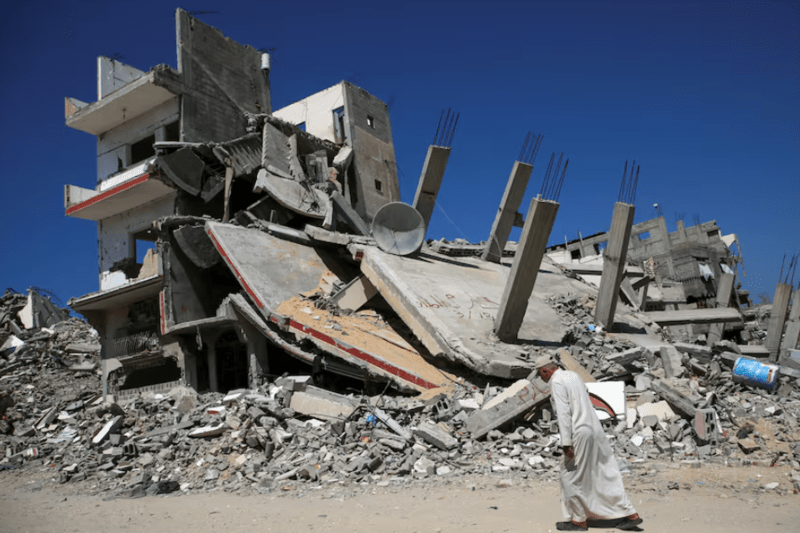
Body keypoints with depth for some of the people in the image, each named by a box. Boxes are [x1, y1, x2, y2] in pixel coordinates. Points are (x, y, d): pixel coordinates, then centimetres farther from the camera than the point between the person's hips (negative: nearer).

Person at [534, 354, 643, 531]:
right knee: (606, 474, 12)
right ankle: (630, 515, 14)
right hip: (595, 430, 9)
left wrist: (566, 443, -20)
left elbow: (563, 413, -19)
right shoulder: (573, 375, 15)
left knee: (570, 477, 5)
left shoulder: (556, 382, -12)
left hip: (579, 435, -9)